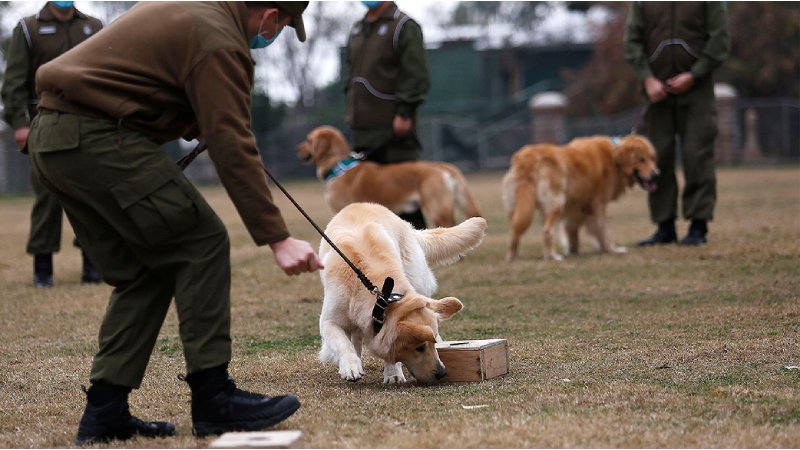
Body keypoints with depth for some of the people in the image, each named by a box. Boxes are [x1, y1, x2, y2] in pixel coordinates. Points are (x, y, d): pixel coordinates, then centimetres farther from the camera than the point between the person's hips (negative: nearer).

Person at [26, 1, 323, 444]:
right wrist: (277, 238, -18)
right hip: (99, 138, -10)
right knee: (201, 243, -5)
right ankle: (213, 399, -4)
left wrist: (198, 126, 41)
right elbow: (233, 151, -17)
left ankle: (105, 411, 10)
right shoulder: (219, 42, -11)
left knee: (141, 273, 13)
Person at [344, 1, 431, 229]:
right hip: (363, 128, 7)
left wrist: (405, 112, -18)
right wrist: (352, 108, 16)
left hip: (393, 126, -7)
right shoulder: (357, 29, 19)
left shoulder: (404, 26, -4)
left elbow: (416, 73, -12)